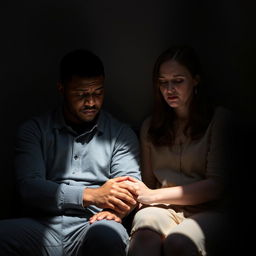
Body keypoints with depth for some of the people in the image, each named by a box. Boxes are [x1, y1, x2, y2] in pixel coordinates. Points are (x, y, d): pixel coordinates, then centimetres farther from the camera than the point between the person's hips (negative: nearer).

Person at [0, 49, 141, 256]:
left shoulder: (122, 134, 15)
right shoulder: (34, 130, 13)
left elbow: (131, 189, 5)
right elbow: (28, 187, -2)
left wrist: (114, 210, -21)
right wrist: (91, 195, -14)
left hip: (90, 227, 1)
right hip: (42, 226, 0)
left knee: (107, 234, -38)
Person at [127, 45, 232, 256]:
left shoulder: (220, 118, 3)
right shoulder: (150, 126, 19)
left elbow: (216, 185, -4)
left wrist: (153, 195, -8)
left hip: (208, 211, -2)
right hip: (164, 208, 3)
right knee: (145, 229, -35)